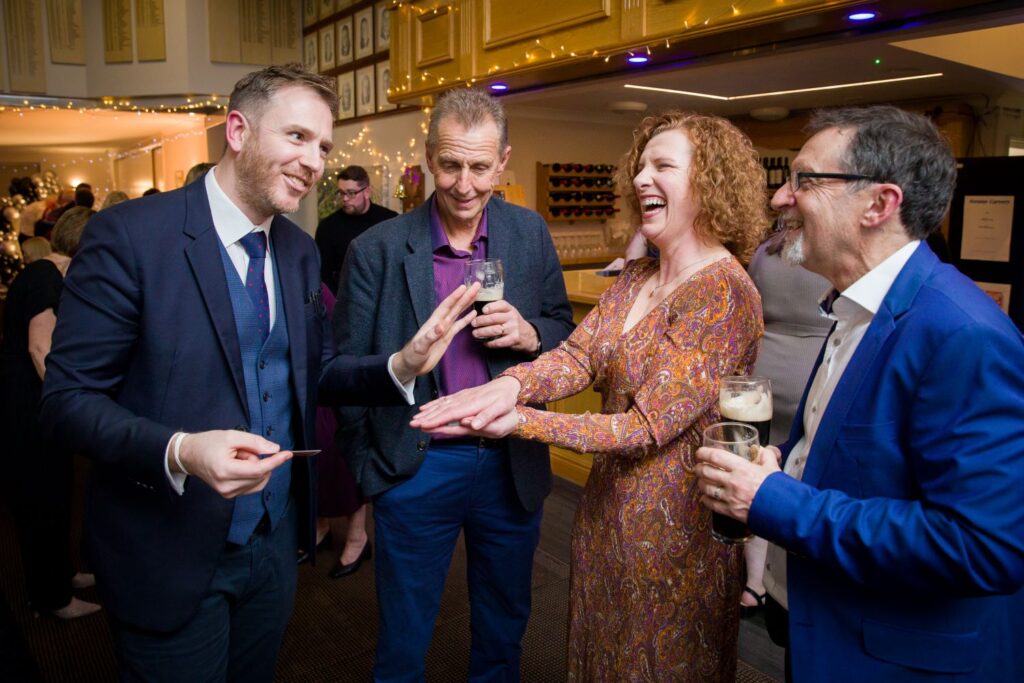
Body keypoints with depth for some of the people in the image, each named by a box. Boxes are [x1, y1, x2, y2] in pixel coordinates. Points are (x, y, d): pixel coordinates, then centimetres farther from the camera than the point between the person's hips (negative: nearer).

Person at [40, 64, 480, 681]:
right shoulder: (131, 235, -17)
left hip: (277, 539, 6)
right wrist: (179, 452, -32)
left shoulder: (300, 250, 2)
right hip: (173, 556, -5)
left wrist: (400, 367, -12)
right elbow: (68, 397, -16)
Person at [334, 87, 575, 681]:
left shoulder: (530, 234, -2)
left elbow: (567, 332, 6)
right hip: (416, 470, -2)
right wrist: (368, 463, -4)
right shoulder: (378, 250, -10)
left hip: (513, 465, 3)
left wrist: (529, 335, -15)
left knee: (504, 630, 24)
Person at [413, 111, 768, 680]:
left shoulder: (725, 294, -21)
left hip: (676, 526, -7)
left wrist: (517, 421, -29)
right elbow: (578, 356, -9)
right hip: (607, 509, 7)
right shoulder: (634, 279, 4)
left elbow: (644, 426, -25)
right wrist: (511, 385, -29)